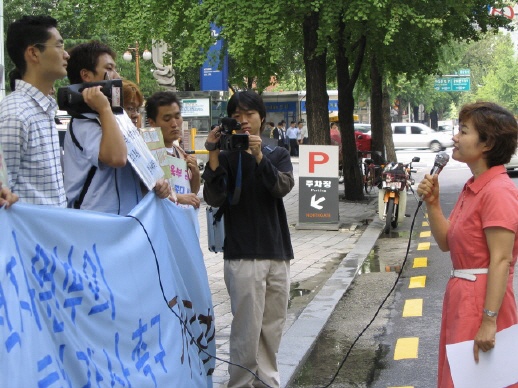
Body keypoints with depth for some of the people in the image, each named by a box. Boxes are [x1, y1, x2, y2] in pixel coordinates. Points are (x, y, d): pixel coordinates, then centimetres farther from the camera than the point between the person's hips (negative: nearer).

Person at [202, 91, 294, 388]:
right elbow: (214, 198, -10)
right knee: (247, 329, -6)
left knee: (273, 326, 9)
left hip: (278, 251, 4)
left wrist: (259, 157, -22)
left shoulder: (278, 155, 11)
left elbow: (283, 187, -8)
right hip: (243, 254, -4)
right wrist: (213, 157, -20)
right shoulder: (226, 157, 2)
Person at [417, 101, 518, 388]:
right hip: (461, 295, 9)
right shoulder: (472, 188, 11)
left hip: (482, 298, -9)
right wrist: (432, 203, -2)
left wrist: (489, 321, -25)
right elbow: (445, 242, 11)